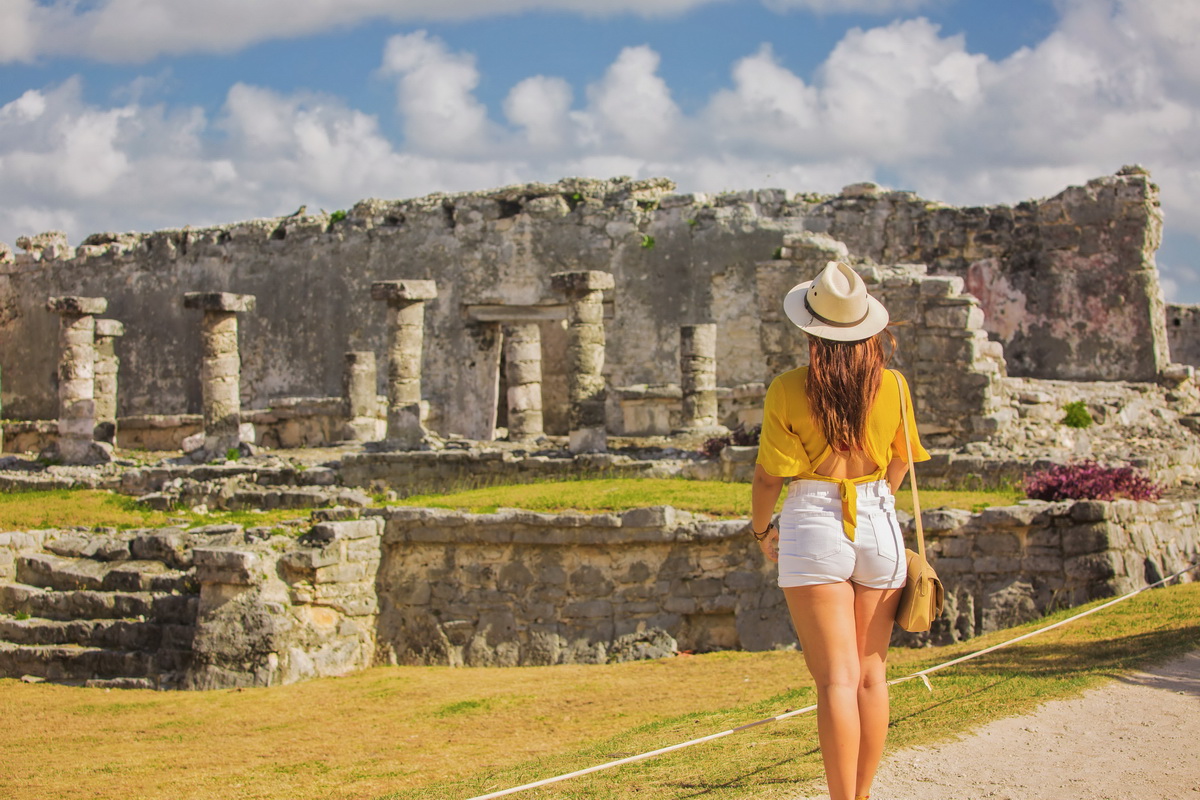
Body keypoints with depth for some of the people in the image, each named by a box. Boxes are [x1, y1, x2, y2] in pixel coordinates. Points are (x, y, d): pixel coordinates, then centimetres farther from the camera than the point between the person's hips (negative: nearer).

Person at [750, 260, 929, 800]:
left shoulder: (788, 390, -10)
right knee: (871, 674, 12)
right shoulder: (892, 385, -1)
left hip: (813, 525, -3)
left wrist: (761, 529, 14)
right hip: (879, 524, 3)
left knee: (837, 679, -5)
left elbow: (770, 475, -5)